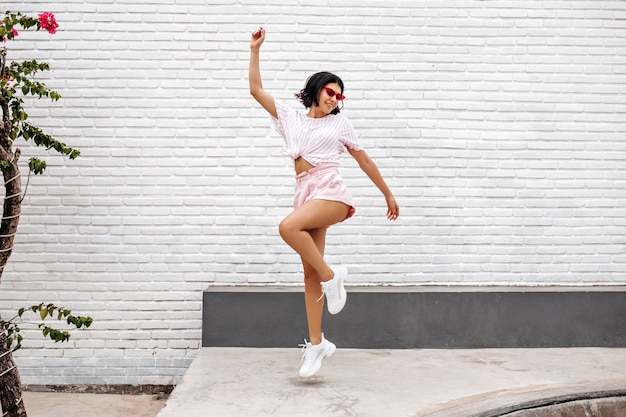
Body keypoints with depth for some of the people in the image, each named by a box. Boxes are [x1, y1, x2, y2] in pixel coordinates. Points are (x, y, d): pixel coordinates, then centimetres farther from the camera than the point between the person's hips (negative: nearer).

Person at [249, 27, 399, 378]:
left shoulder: (340, 124, 12)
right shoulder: (290, 118, 17)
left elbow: (365, 161, 15)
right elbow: (256, 90, 12)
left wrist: (388, 195, 17)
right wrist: (255, 49, 7)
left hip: (331, 192, -4)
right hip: (306, 194, 4)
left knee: (289, 227, -33)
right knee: (310, 273, 3)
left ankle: (331, 276, -13)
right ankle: (316, 343, 9)